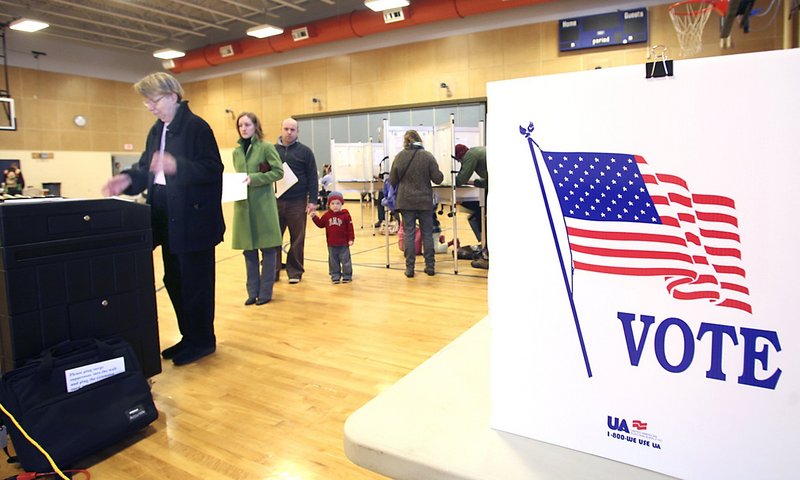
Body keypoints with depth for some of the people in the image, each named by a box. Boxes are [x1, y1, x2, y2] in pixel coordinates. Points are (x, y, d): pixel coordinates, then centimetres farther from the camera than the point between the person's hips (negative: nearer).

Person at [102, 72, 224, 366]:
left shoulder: (196, 127, -10)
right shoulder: (157, 131, 15)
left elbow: (213, 169, -18)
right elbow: (146, 168, 15)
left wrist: (176, 166, -31)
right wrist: (129, 179, -4)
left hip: (192, 217, -9)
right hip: (167, 217, 9)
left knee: (195, 281, 0)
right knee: (173, 280, 14)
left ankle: (202, 341, 15)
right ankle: (189, 337, 28)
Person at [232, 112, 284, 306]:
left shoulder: (266, 147, -3)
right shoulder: (236, 151, 12)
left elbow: (278, 172, -8)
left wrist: (254, 179, -17)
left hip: (263, 204, -5)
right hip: (243, 205, 5)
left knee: (267, 248, 2)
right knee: (248, 249, 8)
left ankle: (265, 292, 12)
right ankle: (252, 292, 19)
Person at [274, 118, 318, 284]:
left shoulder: (305, 151, 5)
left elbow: (312, 178, 2)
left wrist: (312, 200, -5)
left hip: (297, 202, -1)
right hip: (275, 201, 2)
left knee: (297, 239, 4)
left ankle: (295, 271, 16)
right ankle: (273, 270, 14)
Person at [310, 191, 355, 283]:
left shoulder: (345, 215, -8)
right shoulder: (327, 215, 3)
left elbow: (350, 227, -6)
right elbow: (320, 224, 11)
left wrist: (351, 239, -8)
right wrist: (314, 217, -2)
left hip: (343, 244, -3)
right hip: (332, 244, 3)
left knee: (345, 260, 4)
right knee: (333, 261, 11)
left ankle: (347, 276, 16)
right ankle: (335, 276, 22)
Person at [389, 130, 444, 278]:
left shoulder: (399, 157, -4)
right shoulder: (427, 156, -6)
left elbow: (392, 180, 1)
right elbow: (437, 179, -6)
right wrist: (440, 174, 16)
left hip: (406, 201, 0)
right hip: (425, 201, 0)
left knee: (408, 234, 6)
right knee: (427, 234, 10)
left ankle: (409, 268, 7)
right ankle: (430, 266, 15)